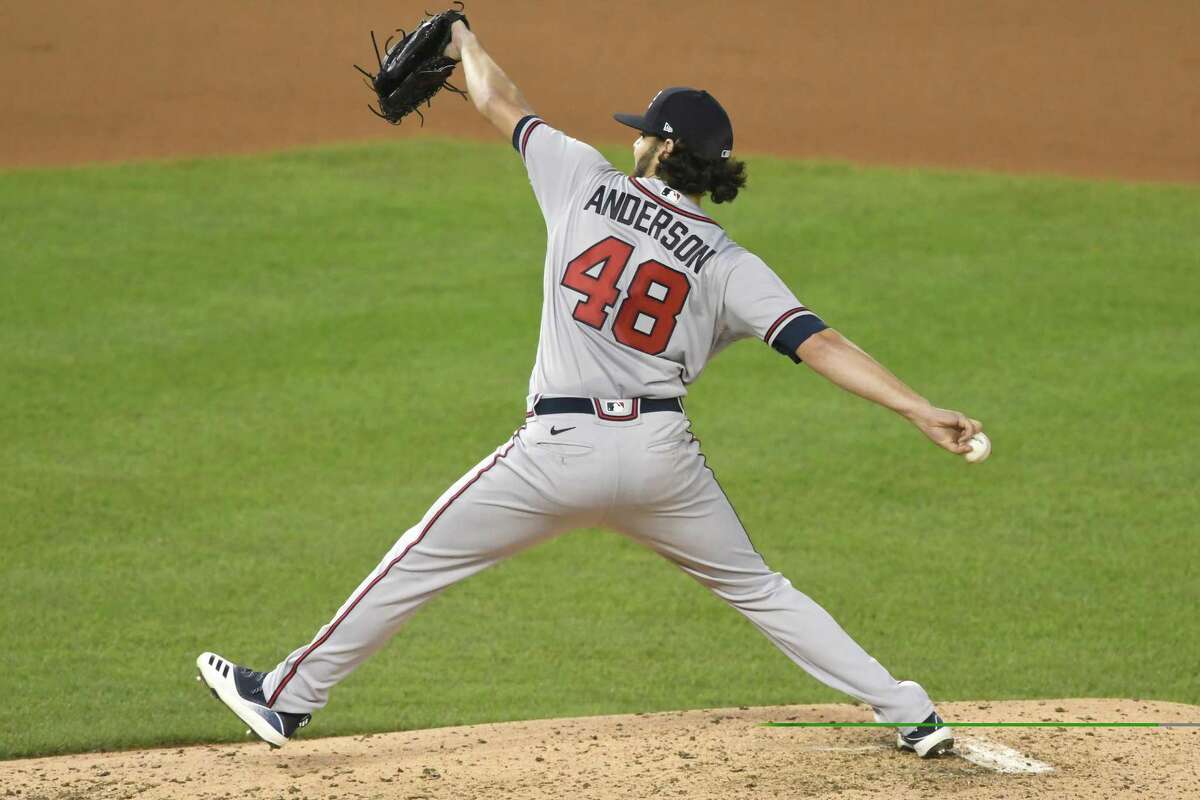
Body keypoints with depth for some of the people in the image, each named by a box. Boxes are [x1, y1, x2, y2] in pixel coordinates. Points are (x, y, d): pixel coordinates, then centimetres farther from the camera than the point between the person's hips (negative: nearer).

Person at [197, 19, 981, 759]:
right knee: (756, 587, 19)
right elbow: (820, 344, -10)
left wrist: (465, 43, 39)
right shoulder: (729, 265, 3)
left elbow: (500, 102, 18)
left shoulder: (588, 182, 3)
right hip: (662, 453, 2)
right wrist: (923, 410, -13)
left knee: (421, 562, 12)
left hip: (560, 451, -2)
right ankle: (910, 714, 16)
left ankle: (290, 696, 18)